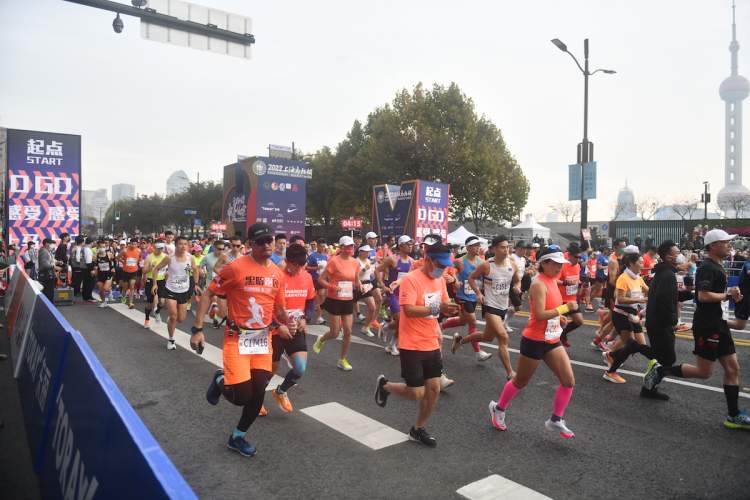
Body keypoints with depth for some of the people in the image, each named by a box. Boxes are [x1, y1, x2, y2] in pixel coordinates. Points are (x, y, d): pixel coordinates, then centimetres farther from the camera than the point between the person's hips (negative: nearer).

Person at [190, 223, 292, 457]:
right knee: (241, 396, -10)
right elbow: (208, 295, -7)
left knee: (258, 392, 7)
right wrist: (197, 329, -11)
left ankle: (237, 437, 31)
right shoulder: (235, 268, -14)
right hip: (237, 339, -5)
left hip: (263, 339, 5)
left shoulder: (278, 273, 3)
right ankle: (220, 382, 26)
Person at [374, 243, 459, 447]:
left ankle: (418, 430, 27)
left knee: (434, 389, 8)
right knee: (416, 393, -2)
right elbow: (408, 310, -28)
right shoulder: (411, 279, -19)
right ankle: (385, 385, 27)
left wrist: (450, 310, -8)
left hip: (432, 345, 7)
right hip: (412, 346, -7)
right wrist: (437, 308, -33)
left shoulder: (440, 280, 6)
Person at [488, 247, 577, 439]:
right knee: (520, 382, 10)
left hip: (552, 341, 8)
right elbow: (540, 315, -29)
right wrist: (565, 307, -25)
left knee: (569, 381, 2)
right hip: (534, 341, -8)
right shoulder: (539, 284, -20)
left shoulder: (553, 281, 7)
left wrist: (558, 316, 7)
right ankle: (498, 408, 34)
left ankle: (556, 420, 18)